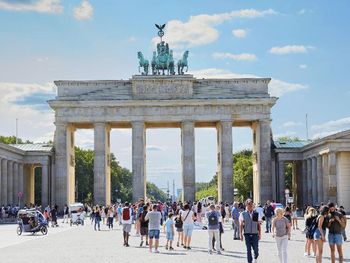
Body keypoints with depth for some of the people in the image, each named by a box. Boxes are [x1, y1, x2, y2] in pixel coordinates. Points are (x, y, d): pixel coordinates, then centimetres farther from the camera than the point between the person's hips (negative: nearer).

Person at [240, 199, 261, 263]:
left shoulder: (256, 213, 7)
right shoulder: (243, 214, 3)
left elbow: (258, 224, 9)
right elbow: (241, 225, 3)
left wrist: (260, 234, 5)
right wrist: (241, 234, -2)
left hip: (255, 234, 1)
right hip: (247, 234, -1)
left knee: (256, 249, -3)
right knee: (248, 249, 0)